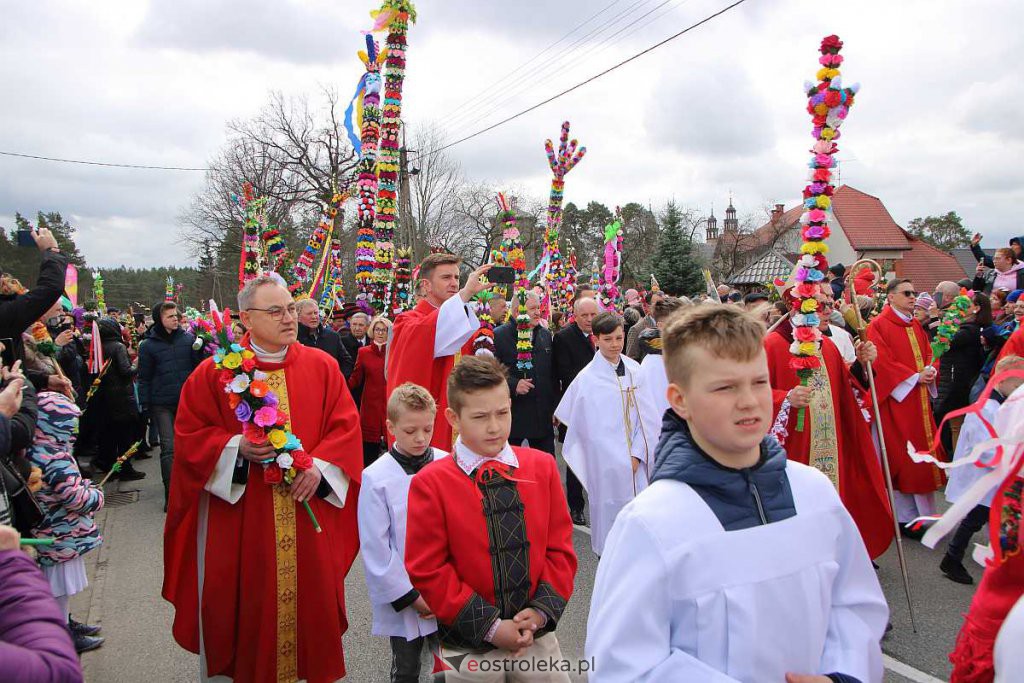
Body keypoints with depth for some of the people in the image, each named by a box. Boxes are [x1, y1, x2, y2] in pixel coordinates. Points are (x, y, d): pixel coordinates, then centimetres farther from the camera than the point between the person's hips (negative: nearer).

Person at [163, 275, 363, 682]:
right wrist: (237, 448, -18)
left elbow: (345, 426, 0)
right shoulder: (214, 372, -2)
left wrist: (319, 466, -15)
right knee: (247, 605, 9)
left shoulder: (322, 366, 2)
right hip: (239, 519, -1)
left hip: (309, 515, 2)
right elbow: (189, 434, -2)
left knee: (311, 597, 11)